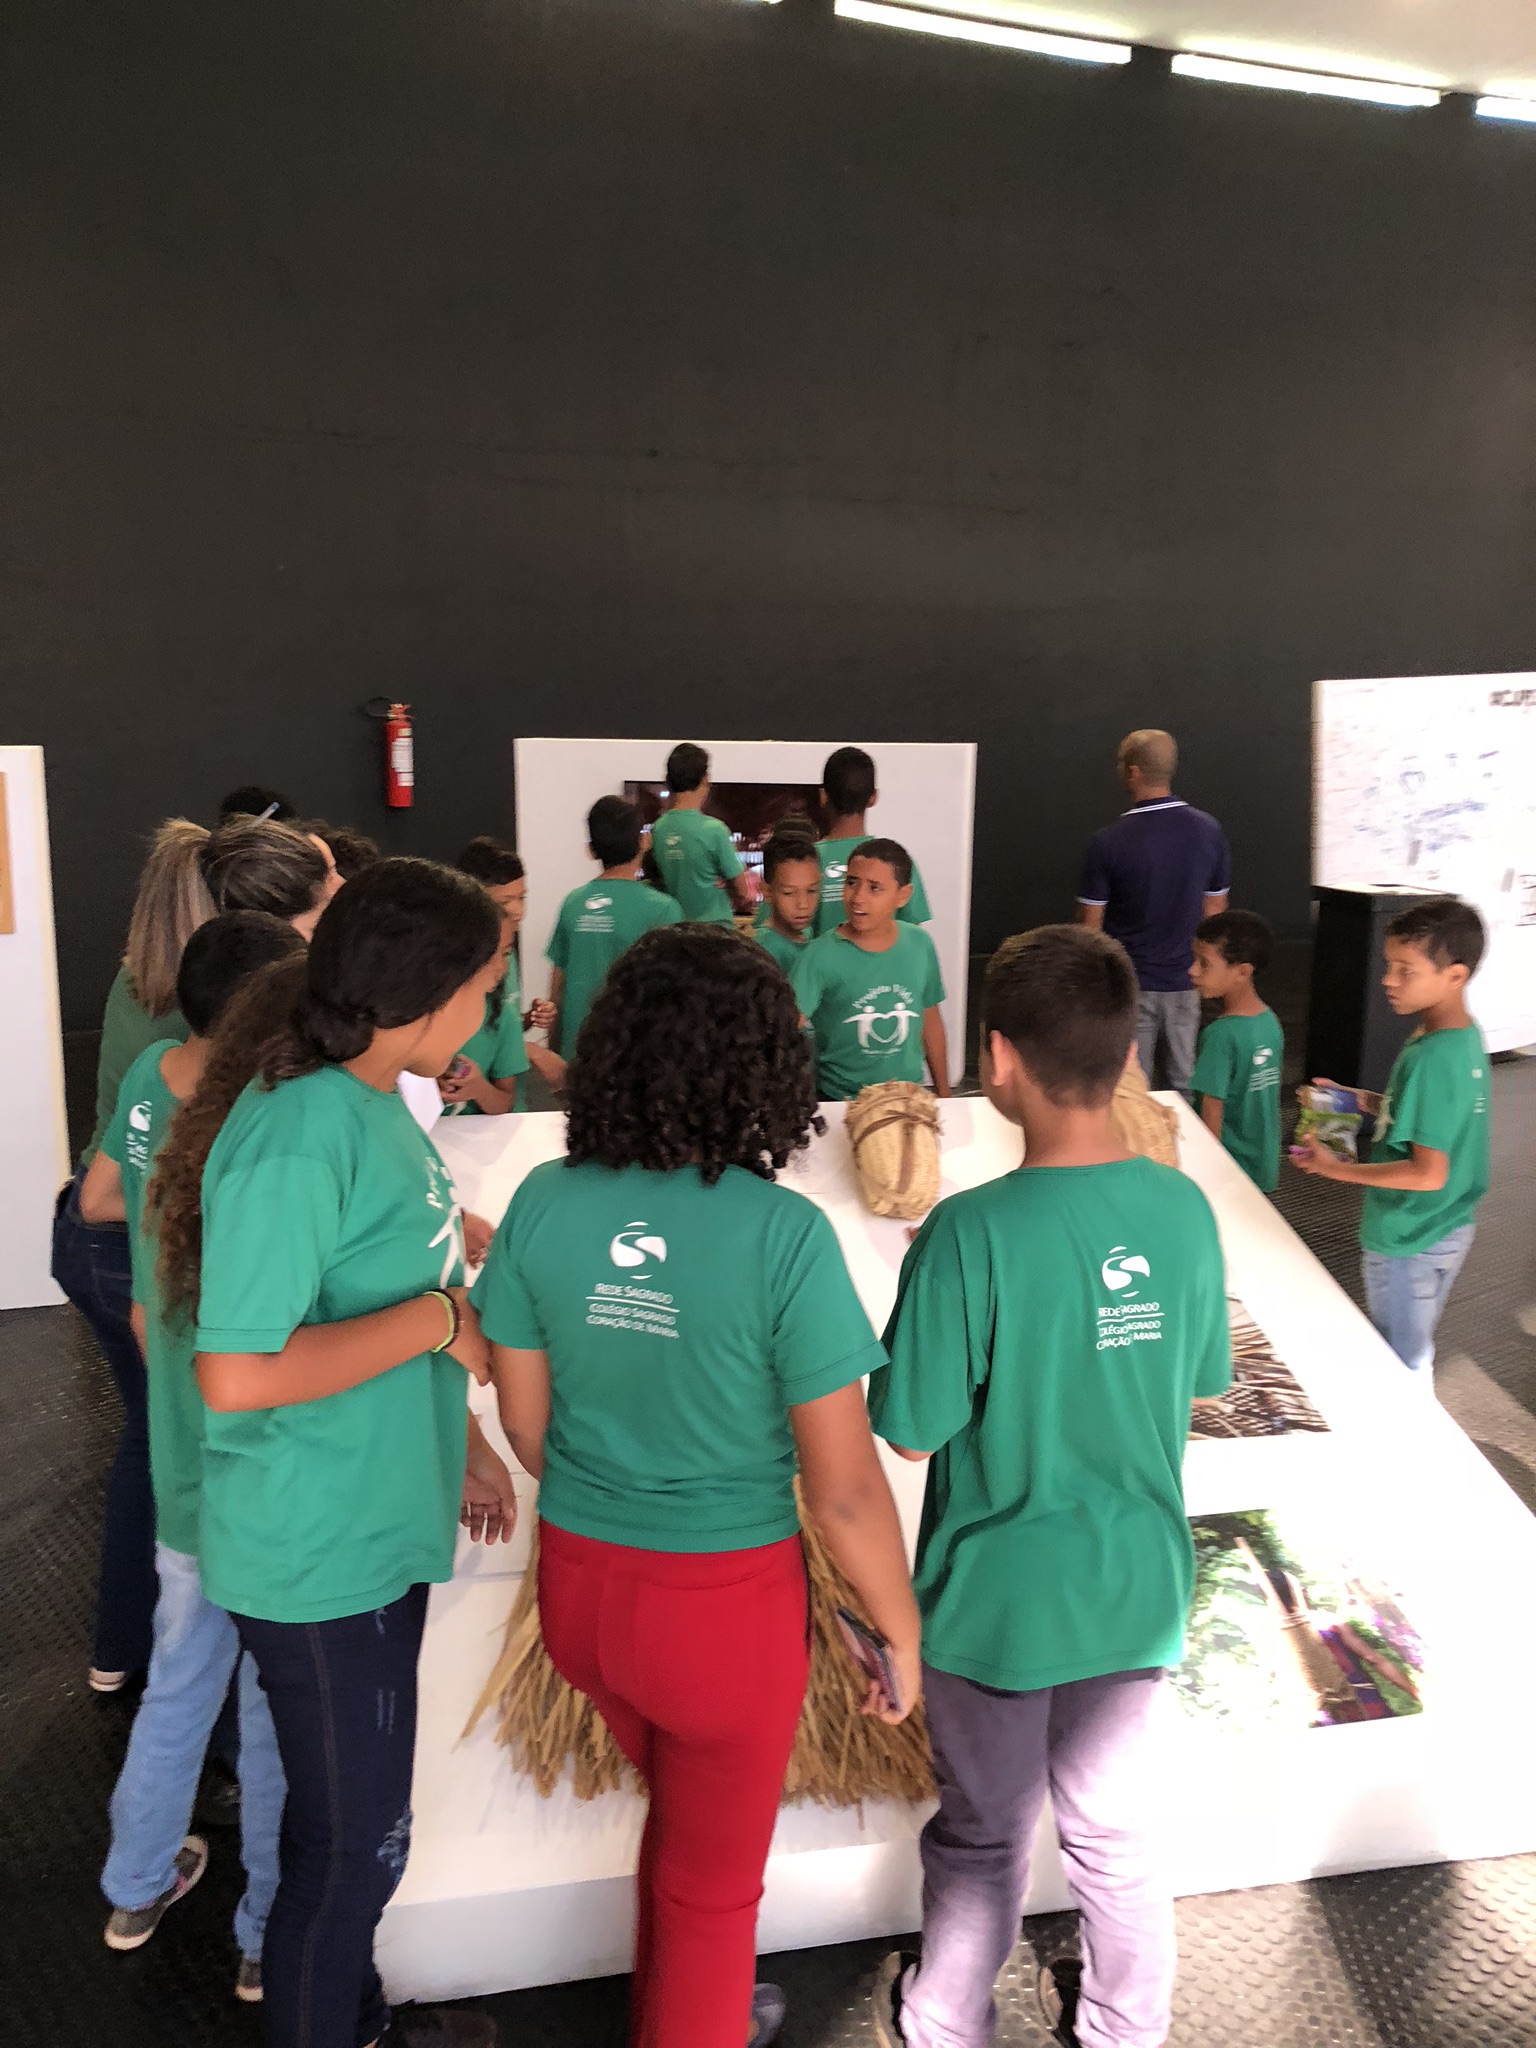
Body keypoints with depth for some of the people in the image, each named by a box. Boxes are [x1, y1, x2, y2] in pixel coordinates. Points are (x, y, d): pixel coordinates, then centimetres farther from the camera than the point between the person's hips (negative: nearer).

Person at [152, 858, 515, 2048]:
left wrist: (459, 1437, 14)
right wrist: (438, 1318, -22)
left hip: (382, 1525, 9)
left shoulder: (373, 1101, 2)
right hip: (319, 1556, -9)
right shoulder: (296, 1138, -27)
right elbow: (242, 1373, -28)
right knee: (354, 1842, 12)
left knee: (361, 1819, 27)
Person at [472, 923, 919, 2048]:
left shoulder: (546, 1204, -10)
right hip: (724, 1599, -5)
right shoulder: (783, 1235, -23)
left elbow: (526, 1421, 1)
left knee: (687, 1814, 34)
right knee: (713, 1875, 23)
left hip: (578, 1583, 5)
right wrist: (905, 1634, -1)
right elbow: (843, 1489, -18)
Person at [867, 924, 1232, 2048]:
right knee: (1117, 1831, 25)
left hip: (1000, 1599, -3)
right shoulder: (1185, 1209, -12)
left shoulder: (971, 1234, -28)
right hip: (1140, 1587, 4)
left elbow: (911, 1433, -20)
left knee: (984, 1839, 21)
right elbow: (1202, 1386, 2)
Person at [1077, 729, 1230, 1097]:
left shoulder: (1108, 842, -16)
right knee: (1183, 1088, 14)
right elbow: (1215, 912, 6)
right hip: (1185, 983, 4)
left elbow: (1090, 925, -10)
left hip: (1130, 986, -4)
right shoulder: (1208, 831, -2)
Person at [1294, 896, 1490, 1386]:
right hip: (1449, 1230, 9)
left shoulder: (1431, 1060, -30)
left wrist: (1338, 1169, -21)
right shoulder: (1466, 1035, -2)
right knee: (1416, 1353, 25)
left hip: (1409, 1240, -9)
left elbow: (1428, 1175, -29)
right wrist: (1363, 1101, 4)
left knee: (1401, 1368, 9)